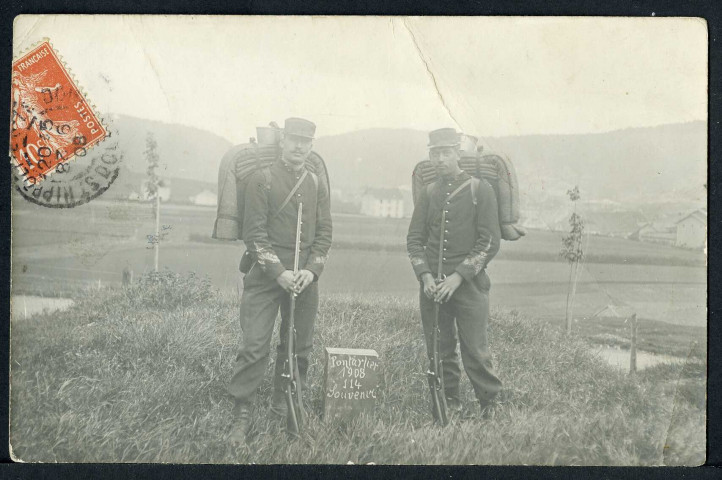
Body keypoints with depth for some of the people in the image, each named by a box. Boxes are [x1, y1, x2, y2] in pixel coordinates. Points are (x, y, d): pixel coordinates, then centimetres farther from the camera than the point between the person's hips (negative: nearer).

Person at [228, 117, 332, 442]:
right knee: (255, 346, -8)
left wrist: (311, 270, -7)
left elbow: (324, 233, 8)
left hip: (305, 278, 5)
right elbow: (254, 232, -8)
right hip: (267, 275, -4)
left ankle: (284, 401, 25)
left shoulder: (317, 185, 11)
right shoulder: (262, 179, -3)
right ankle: (241, 415, -1)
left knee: (300, 346, 9)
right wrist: (279, 273, -16)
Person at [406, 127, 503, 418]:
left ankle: (492, 408, 10)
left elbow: (489, 242, -6)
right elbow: (414, 239, 10)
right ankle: (448, 406, 18)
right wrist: (425, 276, -6)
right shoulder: (429, 193, 11)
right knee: (439, 351, 6)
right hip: (433, 285, 4)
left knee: (475, 350, -4)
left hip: (469, 283, -4)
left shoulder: (480, 190, -1)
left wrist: (458, 276, -14)